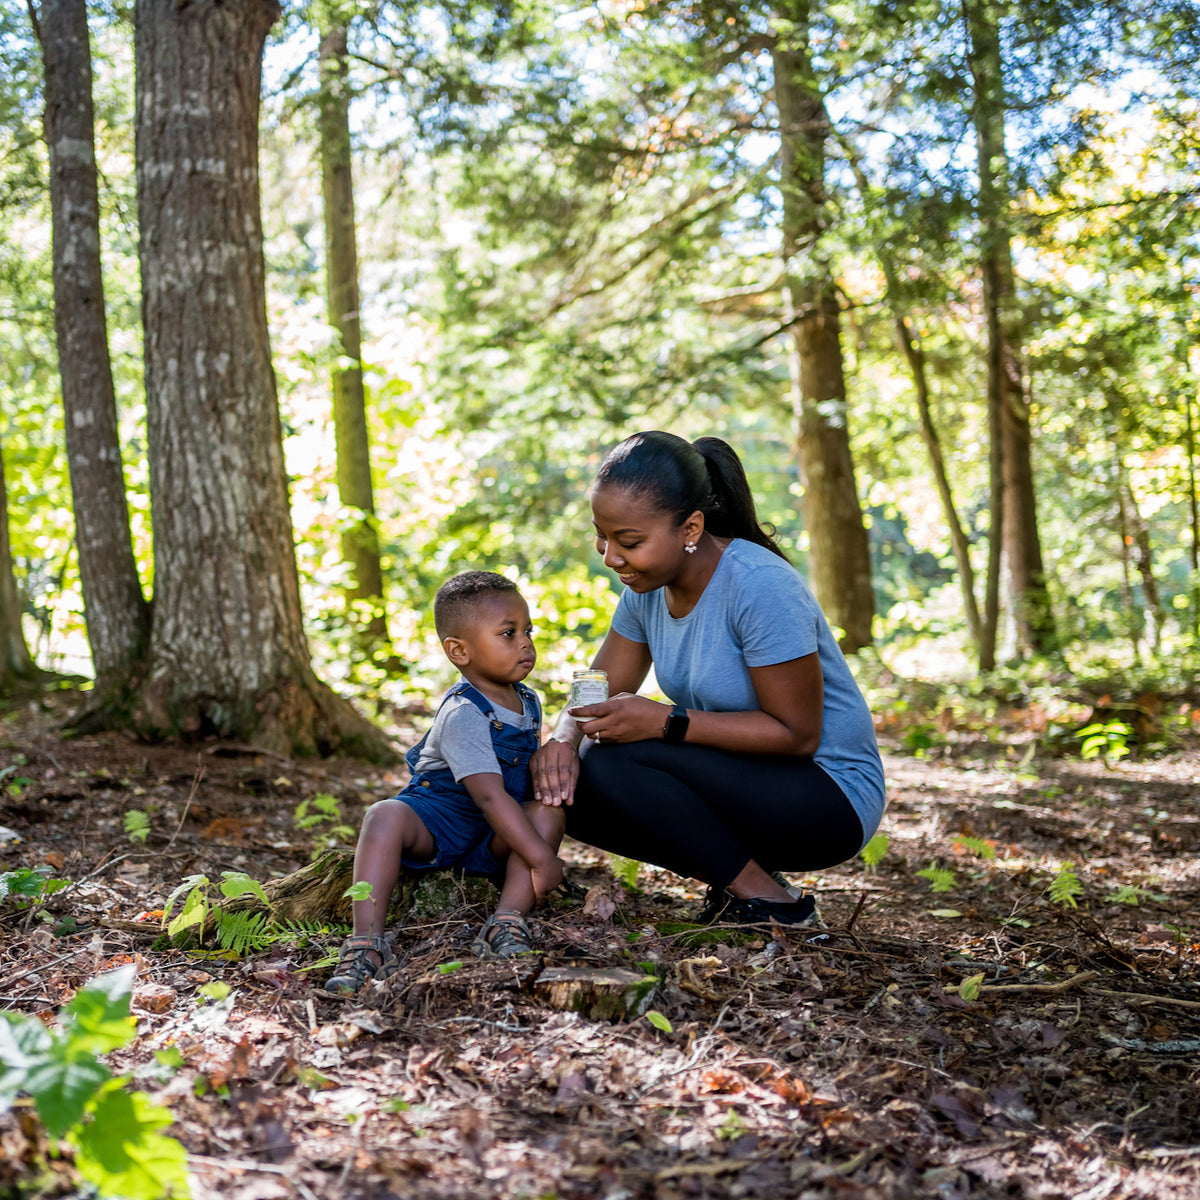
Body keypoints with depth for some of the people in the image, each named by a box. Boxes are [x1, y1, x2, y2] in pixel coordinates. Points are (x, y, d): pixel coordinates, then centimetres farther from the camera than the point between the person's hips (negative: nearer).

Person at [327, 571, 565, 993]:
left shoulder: (529, 704, 5)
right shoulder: (463, 715, -23)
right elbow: (490, 796, -32)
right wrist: (542, 859, -33)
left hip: (494, 838, 6)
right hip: (434, 822, -6)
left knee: (547, 812, -23)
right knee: (384, 816, -36)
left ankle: (506, 925, -34)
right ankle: (366, 944, -42)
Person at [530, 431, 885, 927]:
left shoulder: (760, 587, -24)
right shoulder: (648, 586, 0)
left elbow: (796, 734, -23)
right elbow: (597, 693, 3)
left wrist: (664, 722, -28)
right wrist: (564, 737, -21)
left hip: (831, 796, -8)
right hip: (742, 783, 8)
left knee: (614, 762, -26)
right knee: (570, 787, -8)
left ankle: (768, 902, -11)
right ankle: (731, 876, 4)